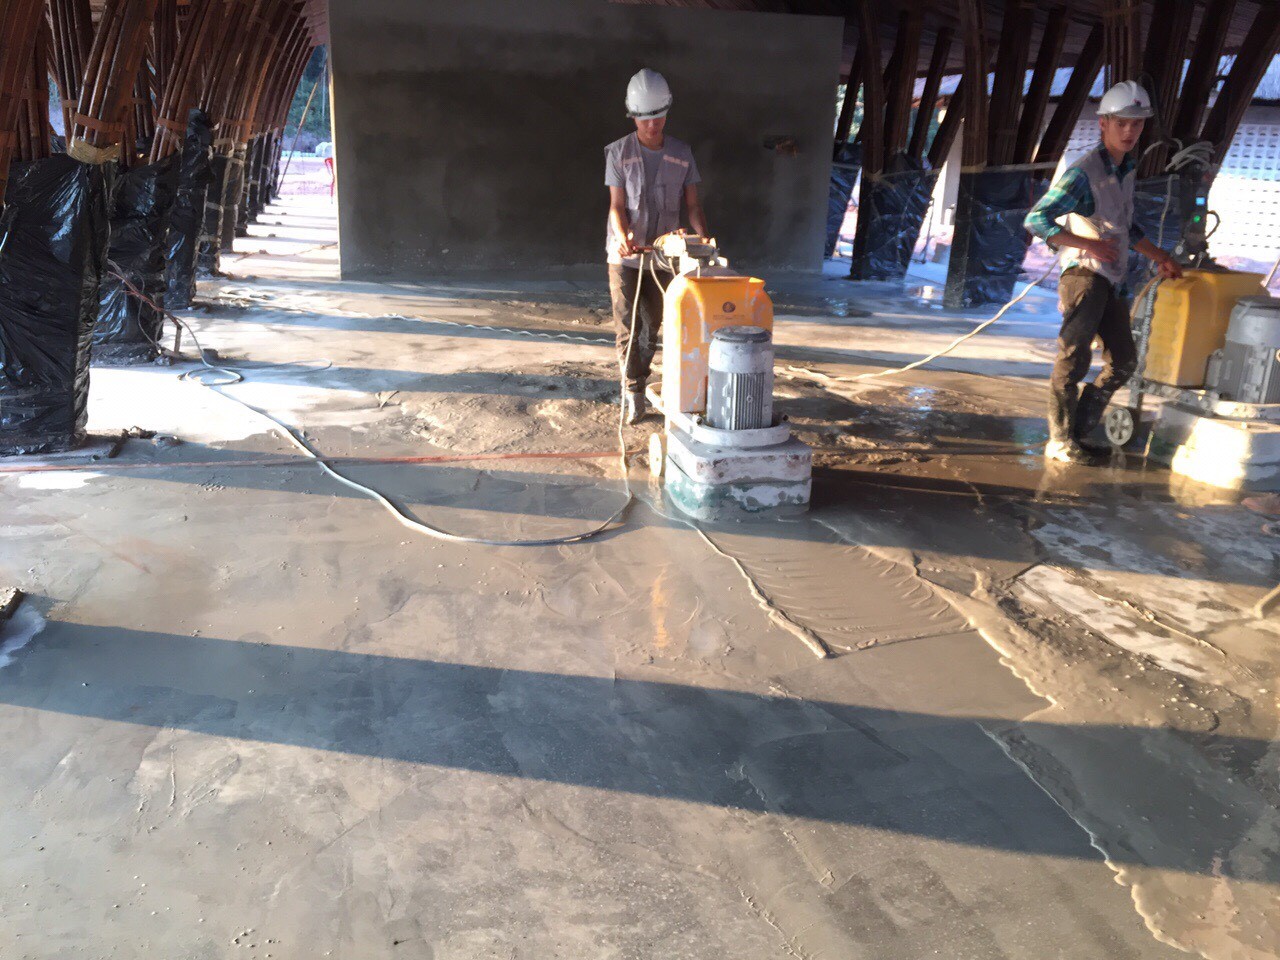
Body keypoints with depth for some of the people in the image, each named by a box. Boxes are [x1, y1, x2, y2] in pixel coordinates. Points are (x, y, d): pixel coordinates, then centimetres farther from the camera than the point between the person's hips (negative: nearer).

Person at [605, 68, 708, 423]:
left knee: (651, 326, 10)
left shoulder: (681, 153, 1)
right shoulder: (618, 152, -7)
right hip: (625, 254, -3)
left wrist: (703, 238, -17)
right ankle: (634, 391, 8)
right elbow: (617, 205, -10)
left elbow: (692, 203, 1)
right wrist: (622, 236, -30)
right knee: (627, 326, -3)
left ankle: (636, 383, 27)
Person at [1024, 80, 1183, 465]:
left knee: (1123, 361, 10)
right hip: (1084, 274, -9)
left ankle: (1078, 433, 17)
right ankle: (1061, 442, -6)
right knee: (1074, 357, -13)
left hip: (1113, 280, 9)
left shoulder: (1126, 170, 14)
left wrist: (1158, 255, 25)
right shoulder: (1083, 173, -14)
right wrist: (1090, 244, -24)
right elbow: (1036, 220, -23)